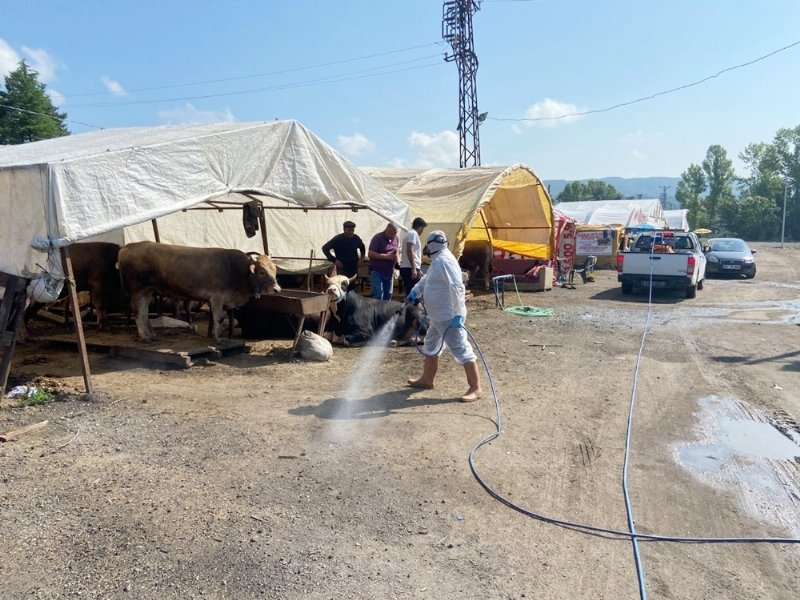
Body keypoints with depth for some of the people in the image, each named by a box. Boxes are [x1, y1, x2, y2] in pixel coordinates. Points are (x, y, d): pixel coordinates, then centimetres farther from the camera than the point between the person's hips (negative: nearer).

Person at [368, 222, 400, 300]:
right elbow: (370, 254, -17)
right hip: (377, 272, -6)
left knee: (388, 295, 9)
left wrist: (398, 261, 1)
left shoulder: (396, 239, 8)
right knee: (378, 295, -11)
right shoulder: (377, 238, -10)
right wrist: (386, 256, -21)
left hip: (389, 272, 6)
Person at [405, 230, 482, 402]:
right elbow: (426, 280, 31)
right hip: (438, 317, 11)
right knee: (430, 347, 22)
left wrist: (458, 314, -29)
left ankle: (475, 388, -2)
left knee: (461, 350, -7)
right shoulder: (437, 260, 14)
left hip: (449, 317, -11)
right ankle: (427, 380, 36)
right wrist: (414, 293, 19)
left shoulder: (444, 261, -19)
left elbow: (456, 288, -27)